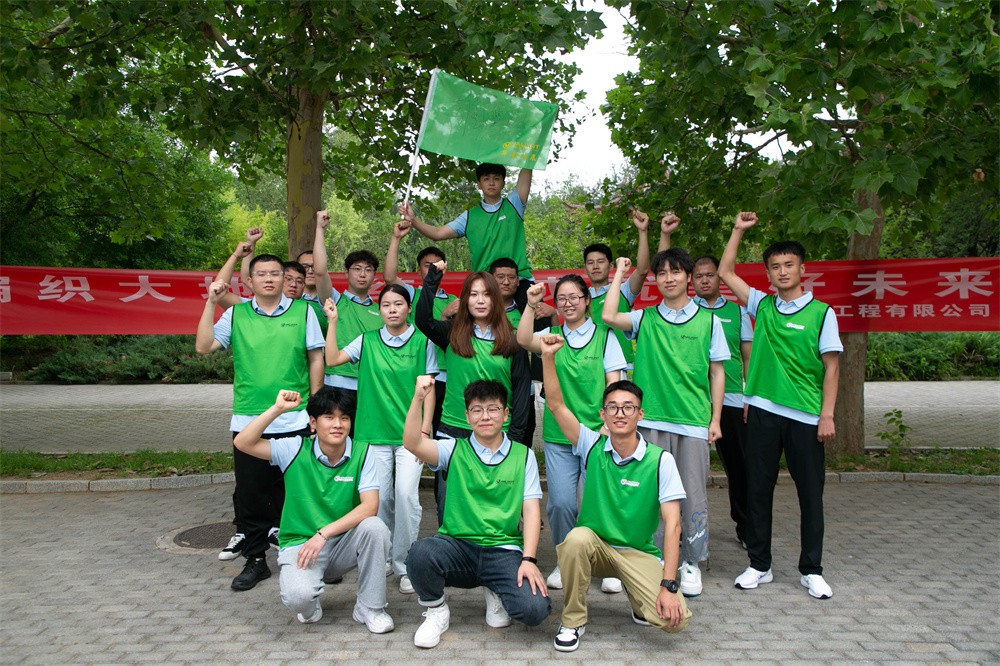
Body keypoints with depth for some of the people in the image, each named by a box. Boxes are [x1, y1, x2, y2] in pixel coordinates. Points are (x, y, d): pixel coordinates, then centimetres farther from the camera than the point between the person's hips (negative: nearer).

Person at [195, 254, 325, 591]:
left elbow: (316, 358, 5)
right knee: (250, 494, 8)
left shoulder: (303, 311, 3)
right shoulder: (236, 314, 7)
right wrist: (211, 303, -7)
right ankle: (255, 559, 21)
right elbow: (203, 346, -1)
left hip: (294, 420, -1)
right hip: (248, 421, 2)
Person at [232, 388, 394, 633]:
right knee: (298, 596, -32)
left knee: (374, 527, -30)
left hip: (343, 543, 1)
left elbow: (370, 506, -17)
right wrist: (277, 409, -21)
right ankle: (310, 605, 10)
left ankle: (370, 608, -8)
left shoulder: (362, 453, -8)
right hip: (299, 543, -1)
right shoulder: (296, 450, -6)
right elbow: (242, 443, -14)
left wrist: (323, 533, -24)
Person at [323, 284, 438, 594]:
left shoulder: (422, 342, 1)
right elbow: (332, 359, -3)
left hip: (410, 433, -2)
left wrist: (425, 429, -5)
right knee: (380, 498, 6)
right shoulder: (367, 341, 7)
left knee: (406, 494, -13)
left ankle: (404, 563, 0)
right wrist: (332, 321, -6)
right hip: (375, 433, 2)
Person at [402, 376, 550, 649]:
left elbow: (531, 510, 2)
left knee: (535, 608, -25)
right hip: (457, 544, 0)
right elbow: (413, 443, -14)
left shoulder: (523, 455, 8)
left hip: (504, 550, 1)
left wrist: (529, 559, -11)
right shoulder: (454, 449, 5)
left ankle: (497, 593, 13)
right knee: (420, 553, -33)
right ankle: (436, 611, 0)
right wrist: (418, 399, -28)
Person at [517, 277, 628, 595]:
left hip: (597, 432, -1)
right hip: (558, 434, 2)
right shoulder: (551, 335, 8)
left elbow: (614, 383, 1)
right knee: (560, 502, 0)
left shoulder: (604, 336, 4)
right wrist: (530, 306, -25)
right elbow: (524, 340, -13)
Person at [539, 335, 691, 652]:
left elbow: (672, 525, -14)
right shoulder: (592, 446, -3)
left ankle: (639, 597, 13)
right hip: (595, 545, 1)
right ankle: (573, 621, -11)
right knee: (577, 538, -35)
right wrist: (548, 357, -22)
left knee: (675, 618, -24)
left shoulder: (661, 460, -10)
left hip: (639, 554, -1)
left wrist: (668, 586, -21)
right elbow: (556, 405, -11)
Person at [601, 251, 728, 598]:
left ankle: (691, 563, 19)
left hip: (694, 423, 0)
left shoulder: (708, 320, 7)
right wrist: (619, 273, 0)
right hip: (652, 421, 1)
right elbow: (609, 316, -12)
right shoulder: (645, 319, 7)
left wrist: (715, 419, 3)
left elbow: (717, 373, 9)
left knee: (693, 495, 5)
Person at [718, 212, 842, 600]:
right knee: (758, 490, 8)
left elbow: (832, 367, -2)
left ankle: (811, 570, 19)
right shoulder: (762, 305, 9)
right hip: (763, 412, 3)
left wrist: (827, 415, -8)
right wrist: (739, 230, 9)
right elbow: (725, 272, 13)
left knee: (810, 494, 6)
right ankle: (759, 565, 20)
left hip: (805, 417, -3)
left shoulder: (821, 312, -1)